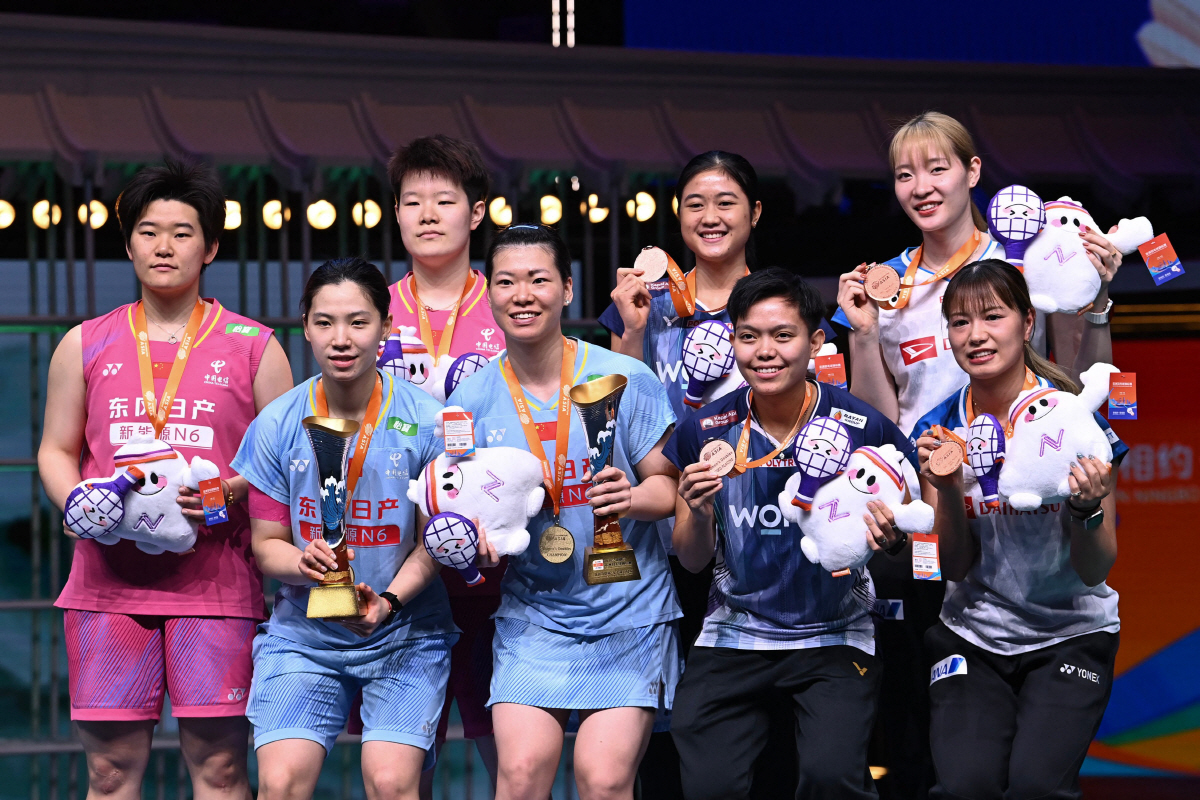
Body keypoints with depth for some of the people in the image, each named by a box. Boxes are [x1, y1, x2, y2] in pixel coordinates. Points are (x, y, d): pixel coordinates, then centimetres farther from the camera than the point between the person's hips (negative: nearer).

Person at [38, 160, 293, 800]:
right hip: (108, 576, 2)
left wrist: (232, 492, -12)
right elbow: (56, 451, 17)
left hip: (215, 580, -2)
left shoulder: (252, 346, 9)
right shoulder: (85, 345, 14)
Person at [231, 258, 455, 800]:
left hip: (404, 635, -1)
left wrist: (388, 600, -19)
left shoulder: (425, 422, -6)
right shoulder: (276, 426, -1)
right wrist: (303, 563, -19)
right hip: (303, 633, 1)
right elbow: (266, 545, 4)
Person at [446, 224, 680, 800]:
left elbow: (670, 485, 0)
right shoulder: (472, 401, 3)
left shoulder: (625, 379, -4)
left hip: (627, 612, -2)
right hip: (532, 615, 2)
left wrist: (632, 498, -22)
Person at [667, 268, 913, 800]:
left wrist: (887, 531, -17)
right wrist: (698, 513, -14)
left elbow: (907, 531, 6)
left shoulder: (861, 427, -9)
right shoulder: (707, 432, -3)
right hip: (734, 636, 2)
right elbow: (692, 560, 7)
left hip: (834, 636, -2)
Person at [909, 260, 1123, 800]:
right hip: (973, 636, 2)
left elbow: (1095, 570, -10)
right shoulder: (938, 429, -2)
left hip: (1073, 631, -2)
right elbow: (956, 566, -2)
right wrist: (947, 489, -19)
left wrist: (1087, 506, -30)